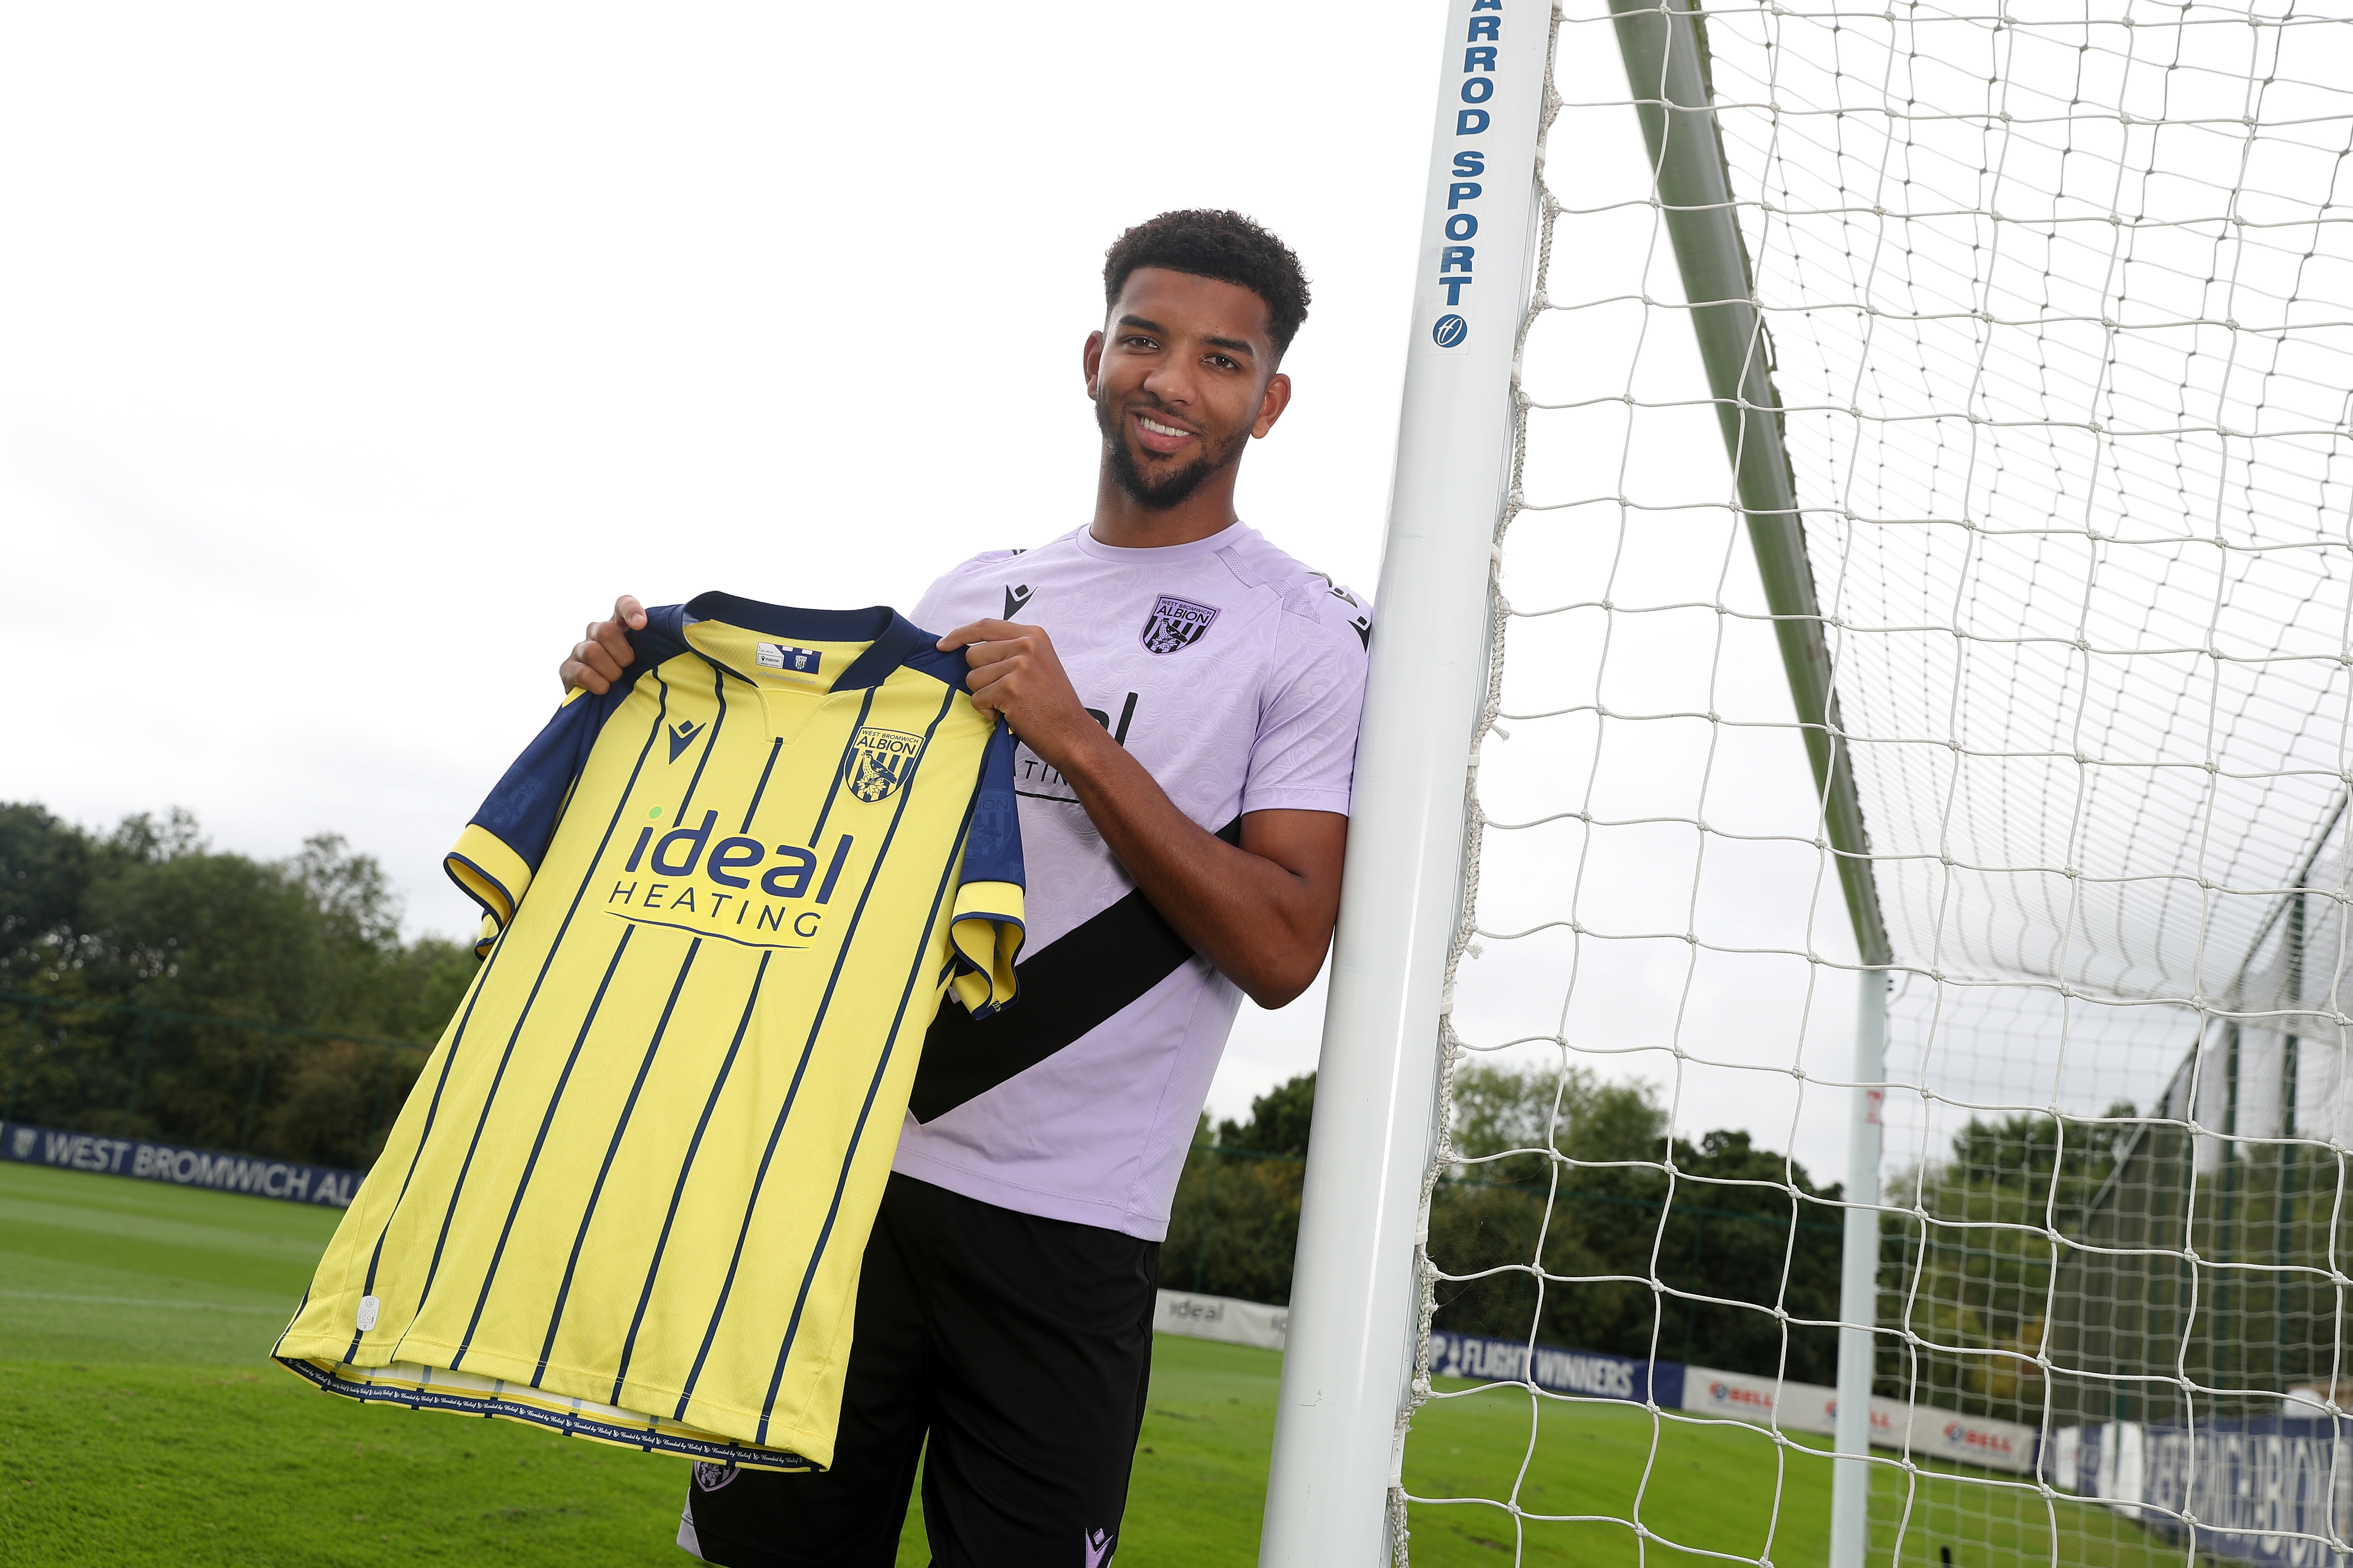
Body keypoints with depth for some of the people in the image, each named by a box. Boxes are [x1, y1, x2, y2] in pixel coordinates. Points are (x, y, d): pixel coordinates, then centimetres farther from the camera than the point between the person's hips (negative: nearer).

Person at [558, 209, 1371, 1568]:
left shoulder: (1310, 632, -2)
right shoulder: (974, 591, 14)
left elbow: (1282, 950, -11)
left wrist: (1079, 742, -18)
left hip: (1064, 1231, -4)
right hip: (851, 1163, 4)